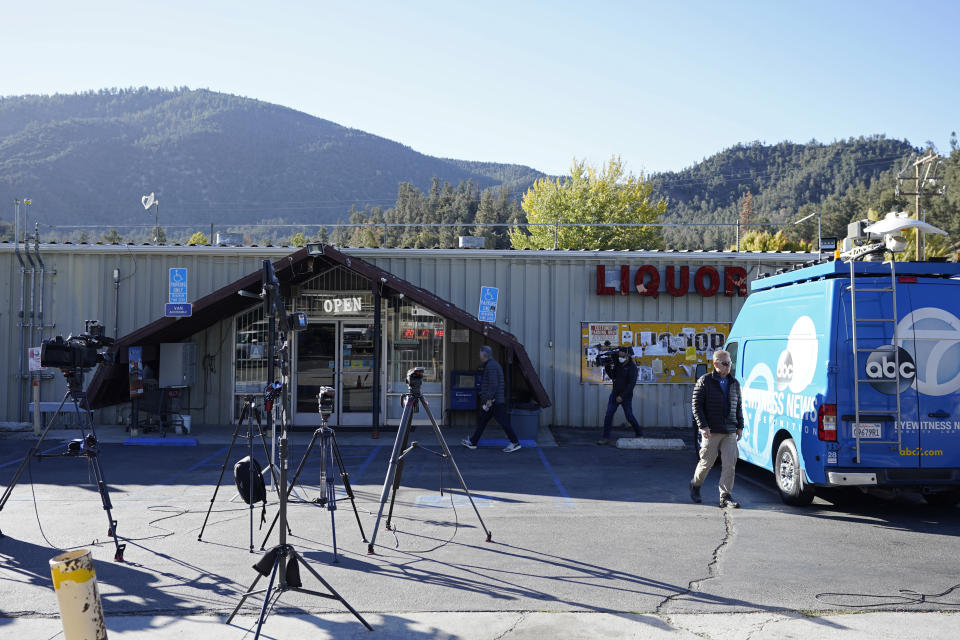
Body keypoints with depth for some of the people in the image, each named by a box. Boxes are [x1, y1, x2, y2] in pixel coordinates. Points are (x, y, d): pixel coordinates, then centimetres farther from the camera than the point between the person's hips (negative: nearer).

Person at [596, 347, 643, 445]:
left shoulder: (632, 367, -16)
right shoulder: (618, 363, 3)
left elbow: (632, 384, -23)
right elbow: (613, 376, 14)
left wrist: (622, 396, -26)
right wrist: (607, 367, -4)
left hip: (626, 396, -5)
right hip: (615, 394, 5)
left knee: (629, 416, 4)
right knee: (608, 415, -4)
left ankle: (639, 434, 26)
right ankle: (605, 437, -1)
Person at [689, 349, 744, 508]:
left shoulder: (734, 383, 13)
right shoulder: (704, 381, -4)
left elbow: (738, 406, 21)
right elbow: (696, 405, -6)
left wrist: (740, 426, 14)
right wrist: (703, 426, -14)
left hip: (730, 432, 4)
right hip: (711, 431, -4)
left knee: (730, 464, -4)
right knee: (707, 462, 4)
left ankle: (725, 496, 3)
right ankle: (695, 486, 29)